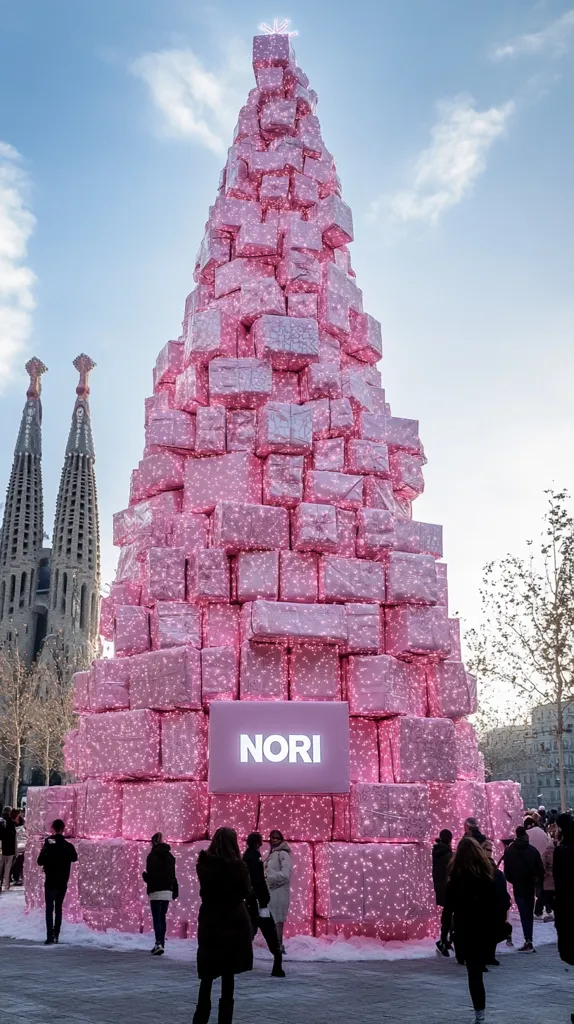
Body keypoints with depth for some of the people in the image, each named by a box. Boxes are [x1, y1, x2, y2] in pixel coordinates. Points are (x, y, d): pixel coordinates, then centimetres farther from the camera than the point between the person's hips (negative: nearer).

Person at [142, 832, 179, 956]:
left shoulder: (152, 856, -9)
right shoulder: (170, 856, 11)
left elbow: (151, 875, -13)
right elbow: (173, 875, 13)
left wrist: (144, 875, 7)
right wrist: (175, 890, 16)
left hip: (156, 891, -6)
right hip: (168, 891, 6)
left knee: (157, 918, -7)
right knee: (162, 917, 12)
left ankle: (159, 943, -19)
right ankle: (161, 944, 12)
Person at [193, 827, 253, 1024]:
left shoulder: (203, 864, -4)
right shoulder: (237, 866, -15)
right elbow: (247, 893, -3)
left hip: (209, 920, 3)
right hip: (233, 920, -3)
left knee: (207, 973, 14)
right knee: (228, 974, 7)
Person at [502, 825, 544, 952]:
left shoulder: (509, 850, -4)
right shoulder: (532, 850, -3)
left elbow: (507, 870, -3)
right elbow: (540, 868, -6)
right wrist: (539, 880, 7)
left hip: (518, 887, -2)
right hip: (530, 886, 2)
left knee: (524, 914, -3)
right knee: (529, 913, 14)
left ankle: (528, 941, -14)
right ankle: (529, 940, 18)